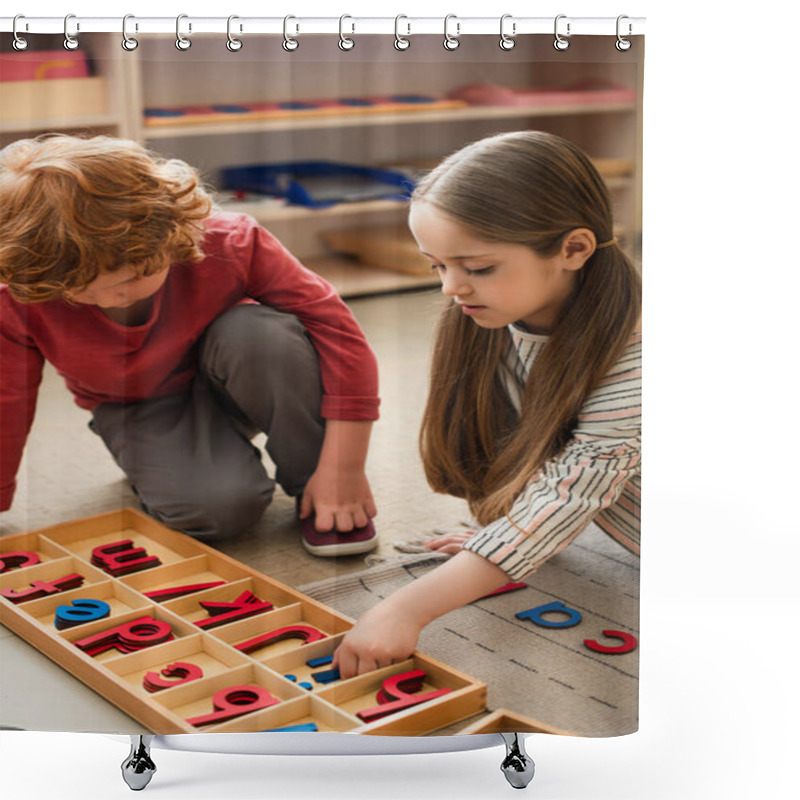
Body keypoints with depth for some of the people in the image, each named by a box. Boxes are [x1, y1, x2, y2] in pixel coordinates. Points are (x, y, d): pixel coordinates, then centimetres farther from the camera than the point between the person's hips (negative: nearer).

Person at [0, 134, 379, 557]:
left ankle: (315, 491, -14)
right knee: (222, 506, -32)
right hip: (141, 410, -1)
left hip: (225, 375, 1)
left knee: (264, 331, -37)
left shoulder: (226, 244, -30)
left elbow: (338, 328, -27)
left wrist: (343, 471, -28)